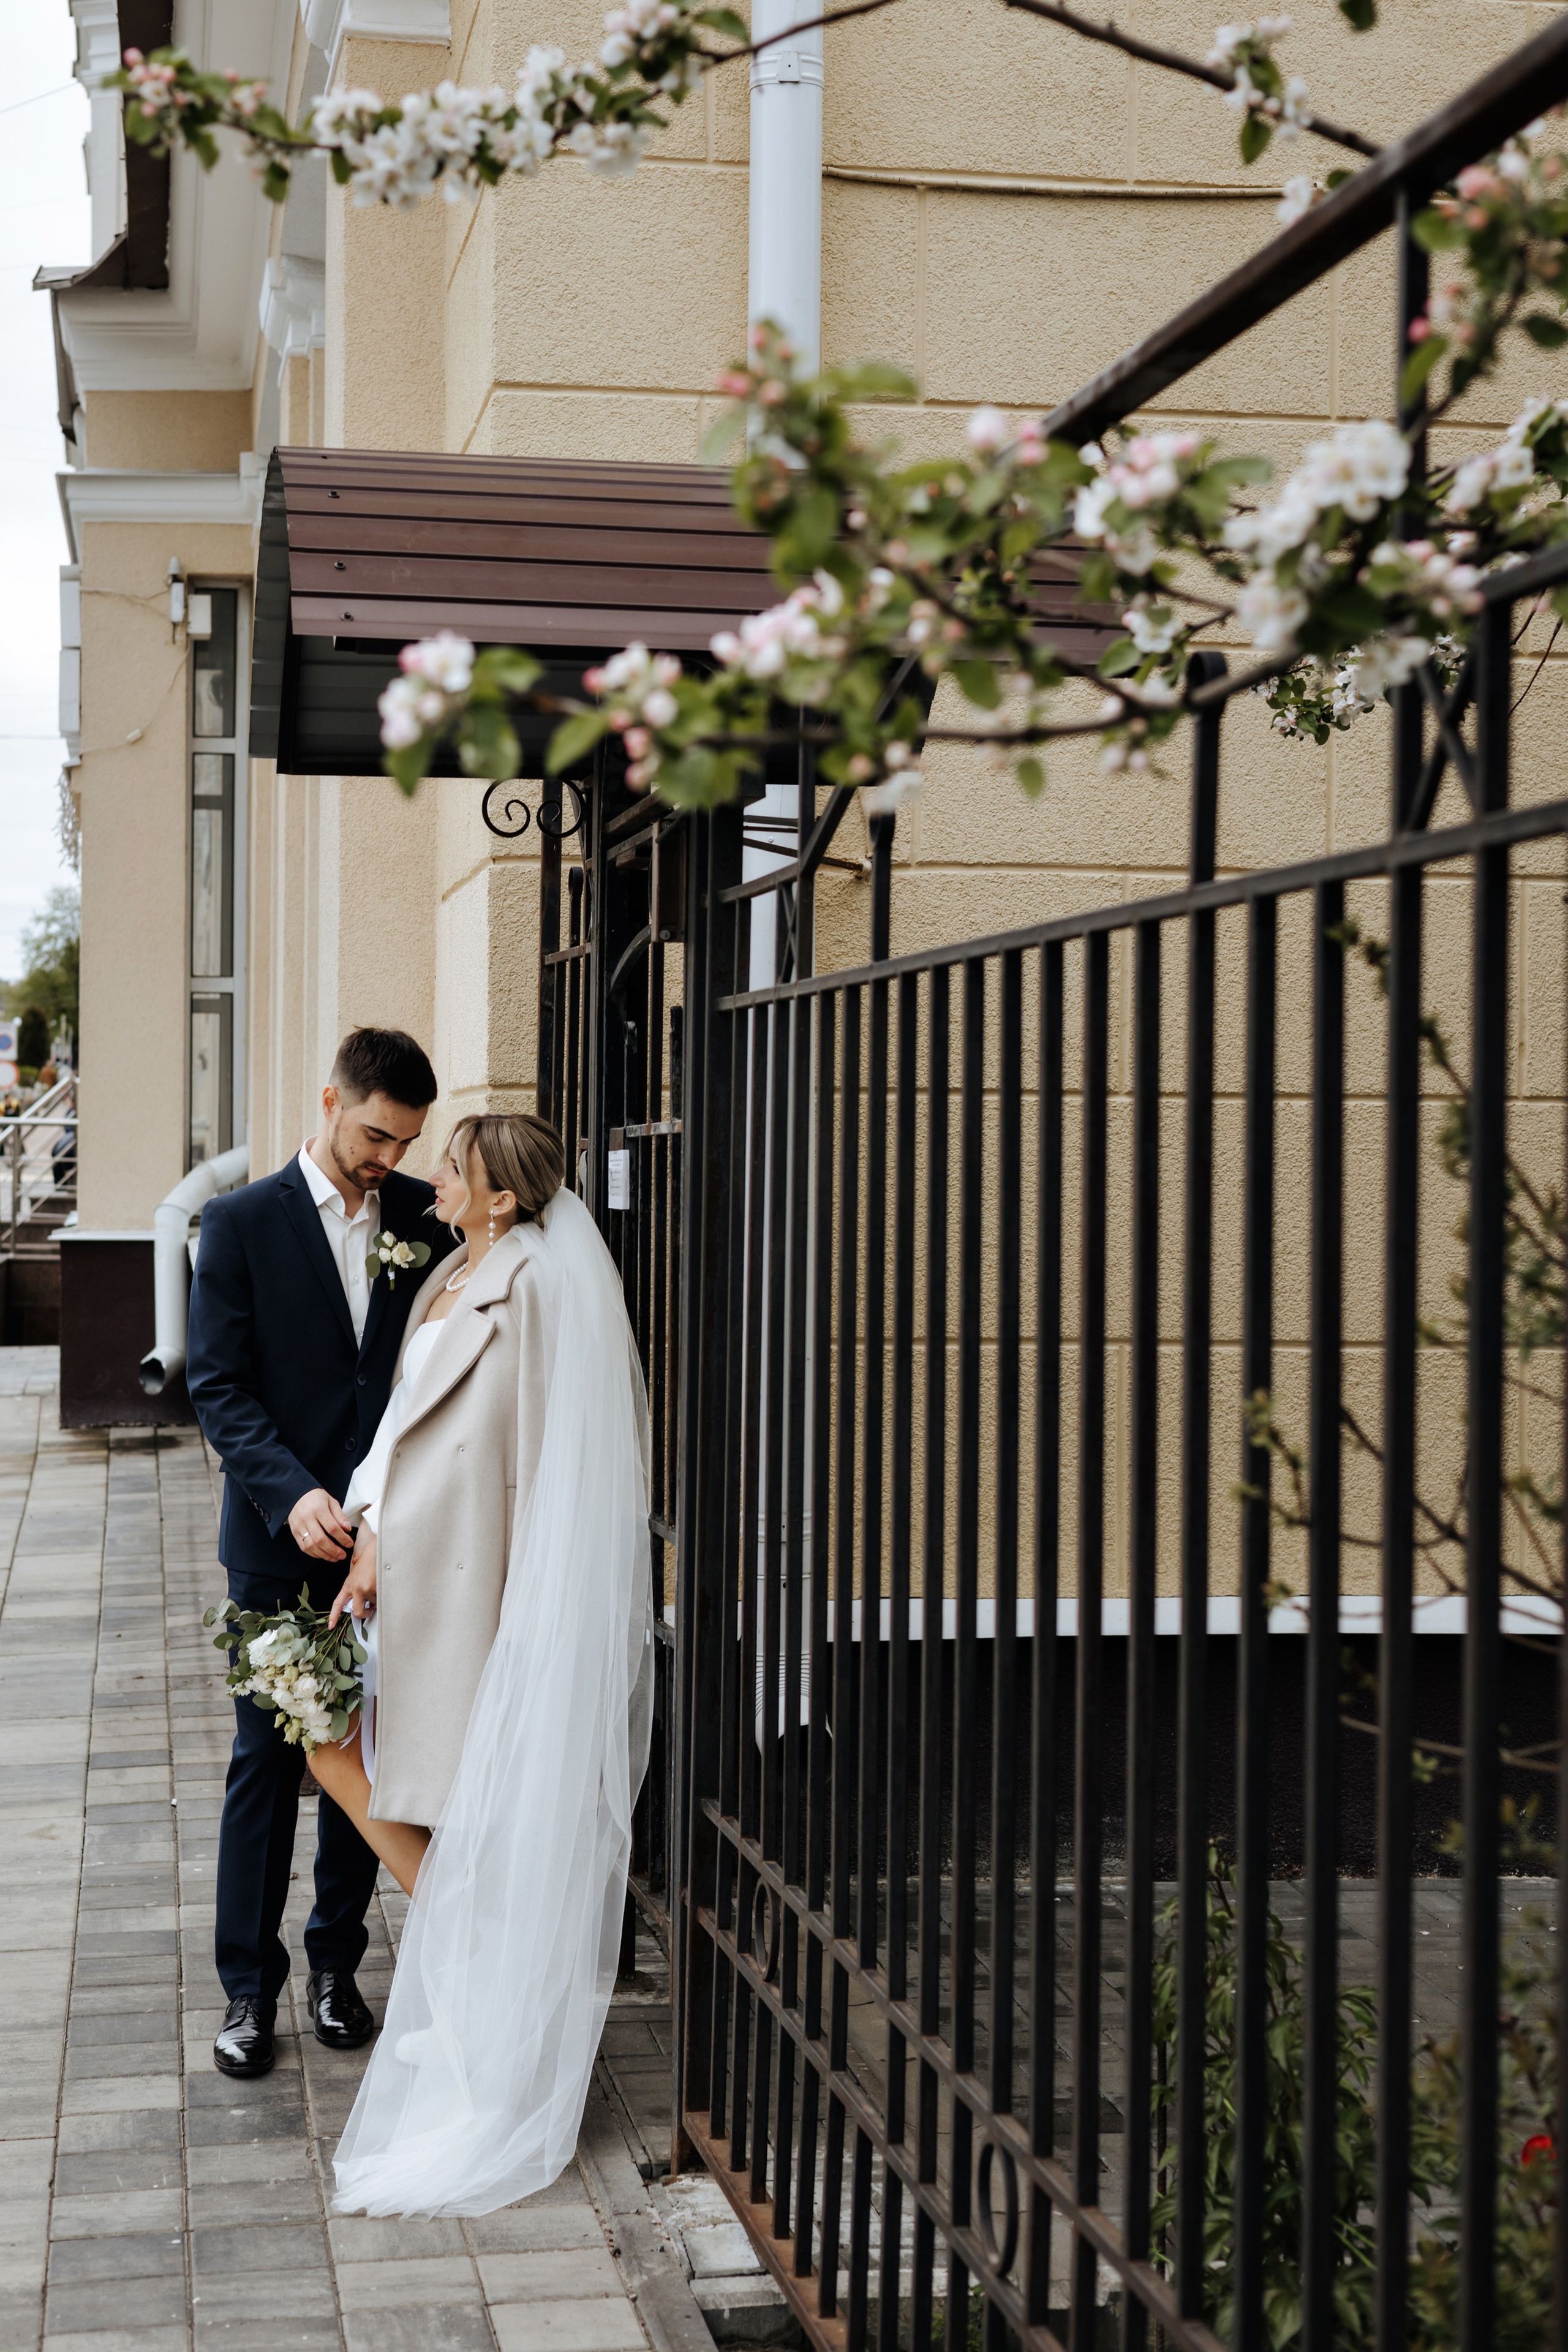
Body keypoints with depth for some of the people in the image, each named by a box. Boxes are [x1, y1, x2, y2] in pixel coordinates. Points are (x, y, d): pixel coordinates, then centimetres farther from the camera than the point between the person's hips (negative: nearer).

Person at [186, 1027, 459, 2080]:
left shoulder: (431, 1217, 4)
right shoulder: (242, 1222, -4)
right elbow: (219, 1386, -7)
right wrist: (292, 1495, -21)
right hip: (281, 1539, -2)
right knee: (267, 1758, 3)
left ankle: (337, 1962, 24)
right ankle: (250, 1986, 13)